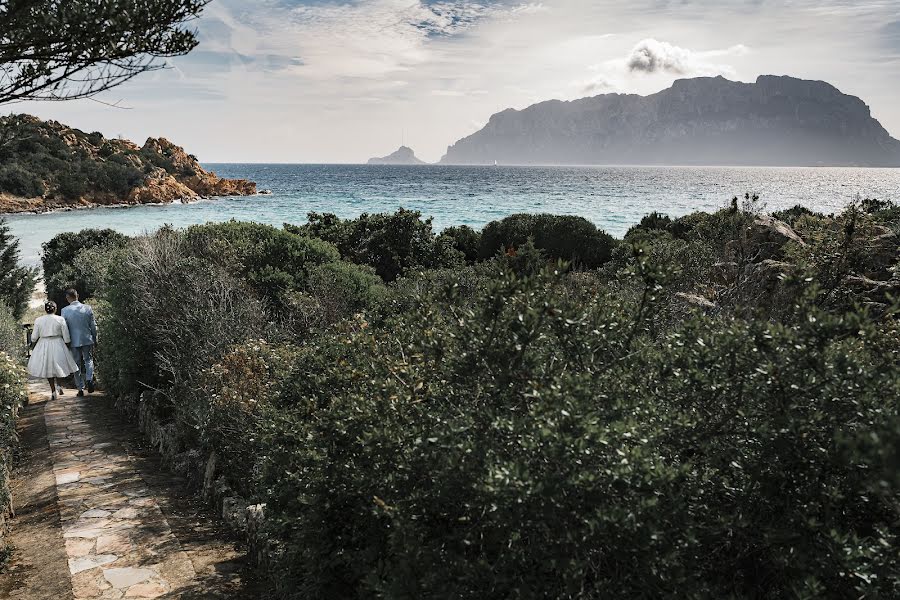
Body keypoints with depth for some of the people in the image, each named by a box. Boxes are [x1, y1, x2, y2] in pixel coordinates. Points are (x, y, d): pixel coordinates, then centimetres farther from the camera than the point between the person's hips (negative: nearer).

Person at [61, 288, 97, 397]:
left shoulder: (65, 311, -9)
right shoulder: (88, 308, -4)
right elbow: (93, 326, 1)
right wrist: (95, 339, 13)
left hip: (74, 341, -1)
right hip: (87, 339, 1)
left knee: (77, 364, 9)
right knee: (88, 360, 18)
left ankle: (81, 389, 12)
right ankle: (89, 379, -6)